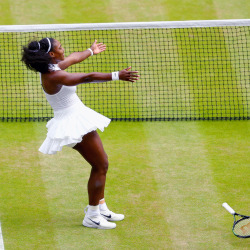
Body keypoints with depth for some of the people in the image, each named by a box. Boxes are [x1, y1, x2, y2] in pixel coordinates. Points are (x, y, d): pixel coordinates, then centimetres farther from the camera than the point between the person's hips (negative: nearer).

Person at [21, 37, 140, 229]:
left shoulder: (53, 67, 5)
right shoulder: (54, 77, -26)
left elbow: (74, 58, 26)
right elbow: (88, 77, -34)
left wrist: (91, 51, 46)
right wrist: (117, 76, -38)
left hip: (78, 118, 11)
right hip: (74, 124, -11)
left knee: (101, 164, 16)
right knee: (101, 166, -7)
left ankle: (101, 208, 25)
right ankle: (92, 216, -1)